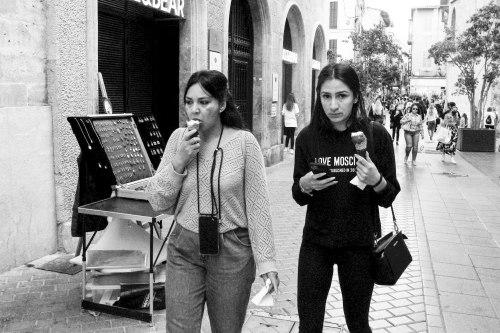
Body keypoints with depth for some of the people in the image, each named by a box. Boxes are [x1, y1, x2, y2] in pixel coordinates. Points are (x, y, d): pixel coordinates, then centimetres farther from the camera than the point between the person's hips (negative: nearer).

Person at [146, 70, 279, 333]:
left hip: (231, 250, -2)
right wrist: (179, 161, -14)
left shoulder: (244, 142, -10)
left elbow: (257, 206, -8)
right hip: (184, 249, 2)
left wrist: (266, 261, -9)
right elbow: (157, 202, -1)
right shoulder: (179, 138, -1)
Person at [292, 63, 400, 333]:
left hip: (360, 245, -1)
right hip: (315, 244, 1)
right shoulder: (308, 137, -6)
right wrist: (304, 186, -19)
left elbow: (389, 197, -4)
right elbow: (298, 197, 3)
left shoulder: (376, 135, -10)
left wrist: (376, 181, -25)